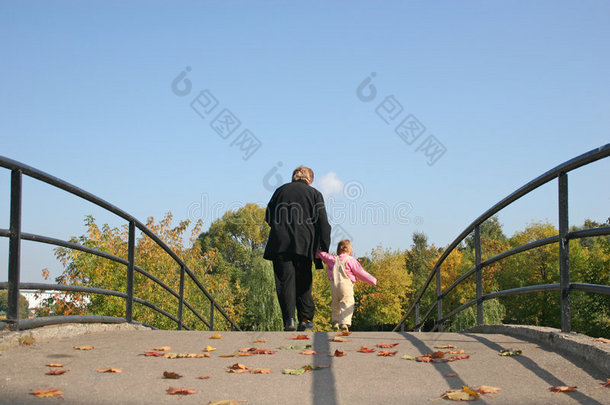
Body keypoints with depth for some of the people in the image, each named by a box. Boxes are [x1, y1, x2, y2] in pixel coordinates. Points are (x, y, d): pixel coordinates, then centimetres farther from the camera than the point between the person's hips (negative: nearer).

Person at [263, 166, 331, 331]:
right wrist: (324, 249, 2)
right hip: (303, 244, 0)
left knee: (285, 280, -1)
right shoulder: (314, 194, 9)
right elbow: (323, 223, 2)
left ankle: (289, 319, -13)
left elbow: (268, 217, 18)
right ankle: (305, 319, 9)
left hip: (280, 243, 1)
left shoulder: (280, 190, 14)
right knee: (303, 282, 10)